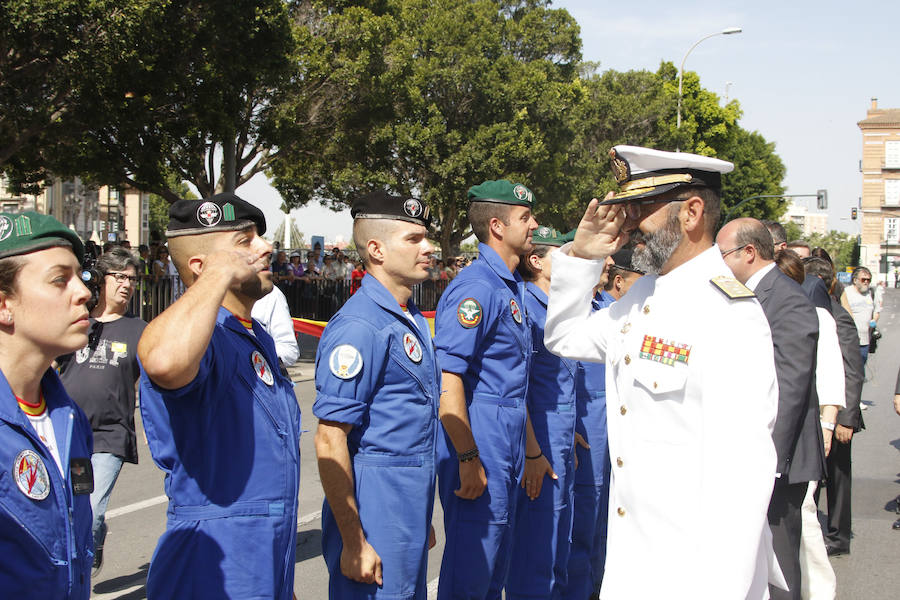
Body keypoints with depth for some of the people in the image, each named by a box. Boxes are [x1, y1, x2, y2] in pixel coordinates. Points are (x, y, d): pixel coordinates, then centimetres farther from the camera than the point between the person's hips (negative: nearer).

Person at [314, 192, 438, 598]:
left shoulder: (412, 319, 12)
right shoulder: (359, 326, -18)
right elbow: (329, 441, -21)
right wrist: (354, 543, -21)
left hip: (411, 504, 9)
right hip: (374, 512, -9)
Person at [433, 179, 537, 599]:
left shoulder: (513, 287, 14)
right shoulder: (476, 287, -16)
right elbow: (447, 378, -23)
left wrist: (530, 451, 22)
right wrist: (468, 459, -23)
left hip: (507, 451, 10)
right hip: (478, 447, -10)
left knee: (495, 566, 17)